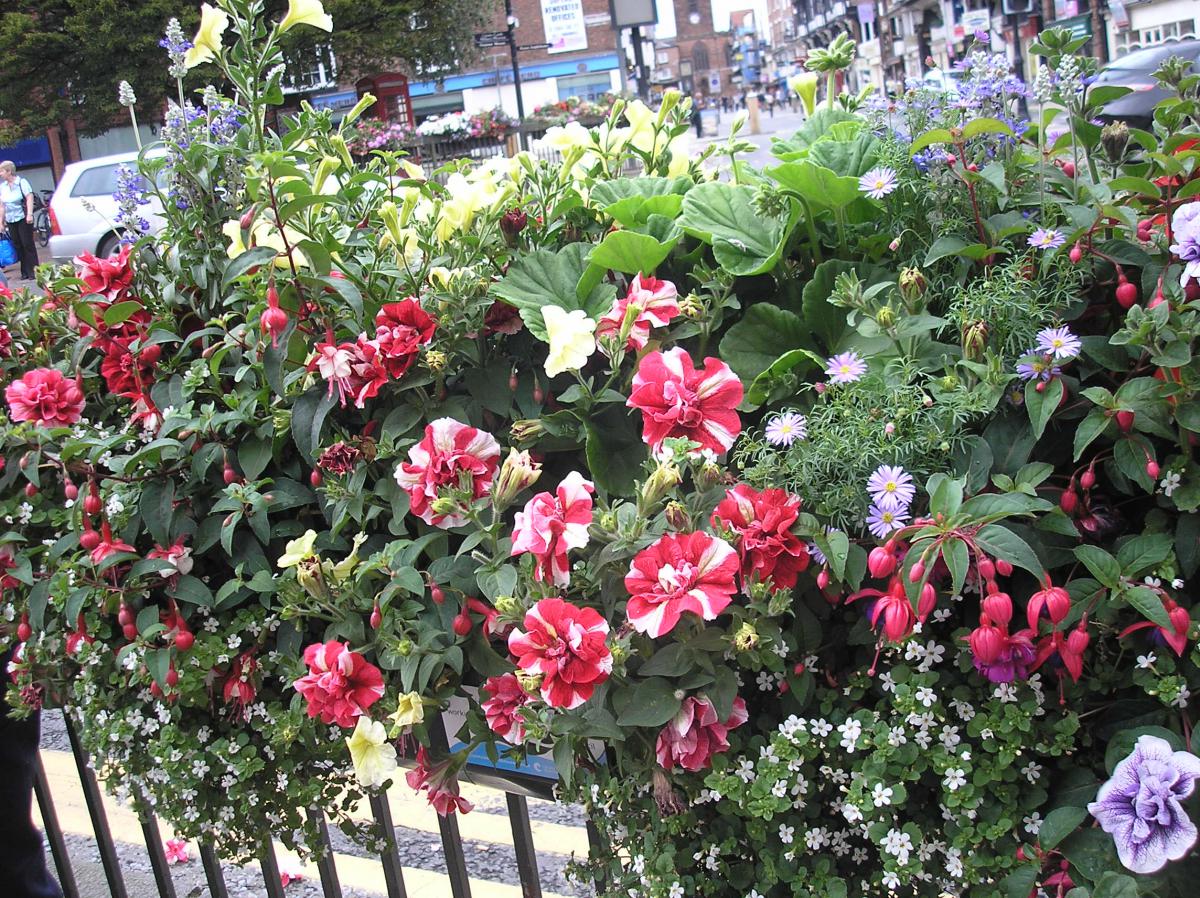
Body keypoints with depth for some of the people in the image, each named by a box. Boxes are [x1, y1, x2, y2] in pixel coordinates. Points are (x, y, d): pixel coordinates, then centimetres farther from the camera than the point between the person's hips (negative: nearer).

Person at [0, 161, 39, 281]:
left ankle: (33, 271, -3)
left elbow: (29, 198, -10)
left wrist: (29, 214, -20)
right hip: (10, 220, 6)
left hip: (23, 218, -6)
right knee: (18, 245, 5)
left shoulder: (21, 182, -4)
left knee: (27, 244, -6)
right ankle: (25, 272, 9)